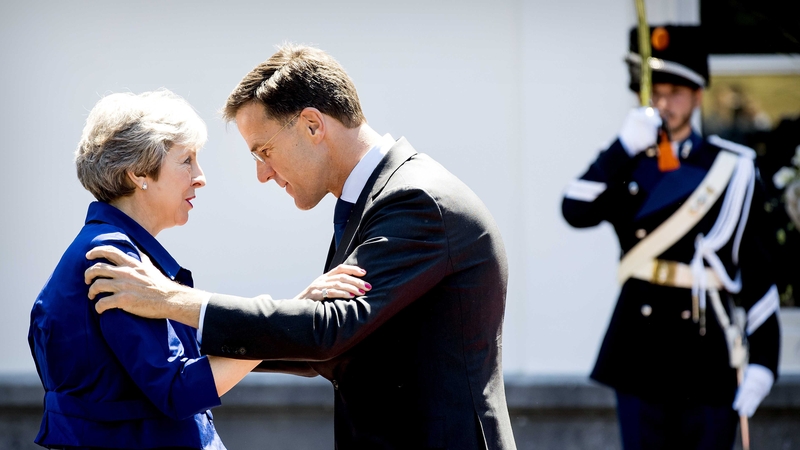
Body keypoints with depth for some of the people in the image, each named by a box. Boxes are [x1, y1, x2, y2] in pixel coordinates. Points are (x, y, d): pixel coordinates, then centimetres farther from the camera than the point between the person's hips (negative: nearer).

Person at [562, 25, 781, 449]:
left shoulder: (732, 169, 2)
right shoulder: (623, 164, 8)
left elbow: (757, 269, 0)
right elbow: (576, 212, -11)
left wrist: (763, 360, -5)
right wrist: (625, 147, -20)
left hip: (707, 353, -2)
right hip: (641, 347, 2)